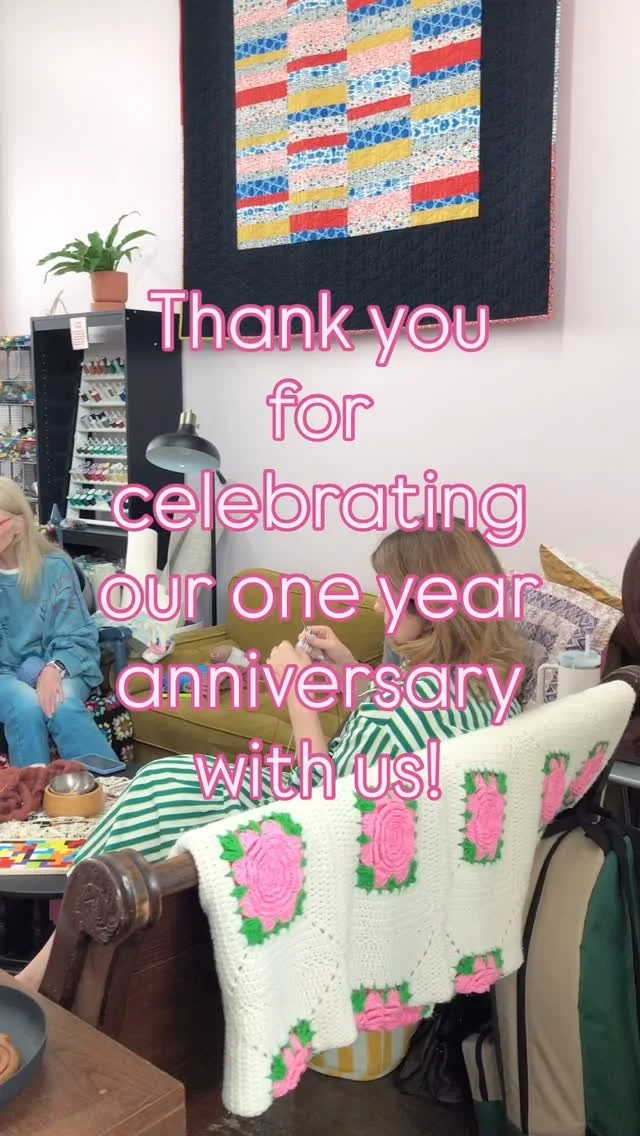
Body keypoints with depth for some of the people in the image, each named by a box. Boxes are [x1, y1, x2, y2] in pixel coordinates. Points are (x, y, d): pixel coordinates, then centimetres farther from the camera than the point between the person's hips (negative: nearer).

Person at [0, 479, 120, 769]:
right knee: (26, 707, -33)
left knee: (63, 707, -32)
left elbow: (76, 637, -4)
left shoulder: (54, 566, -3)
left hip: (59, 668, 0)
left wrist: (54, 669, -24)